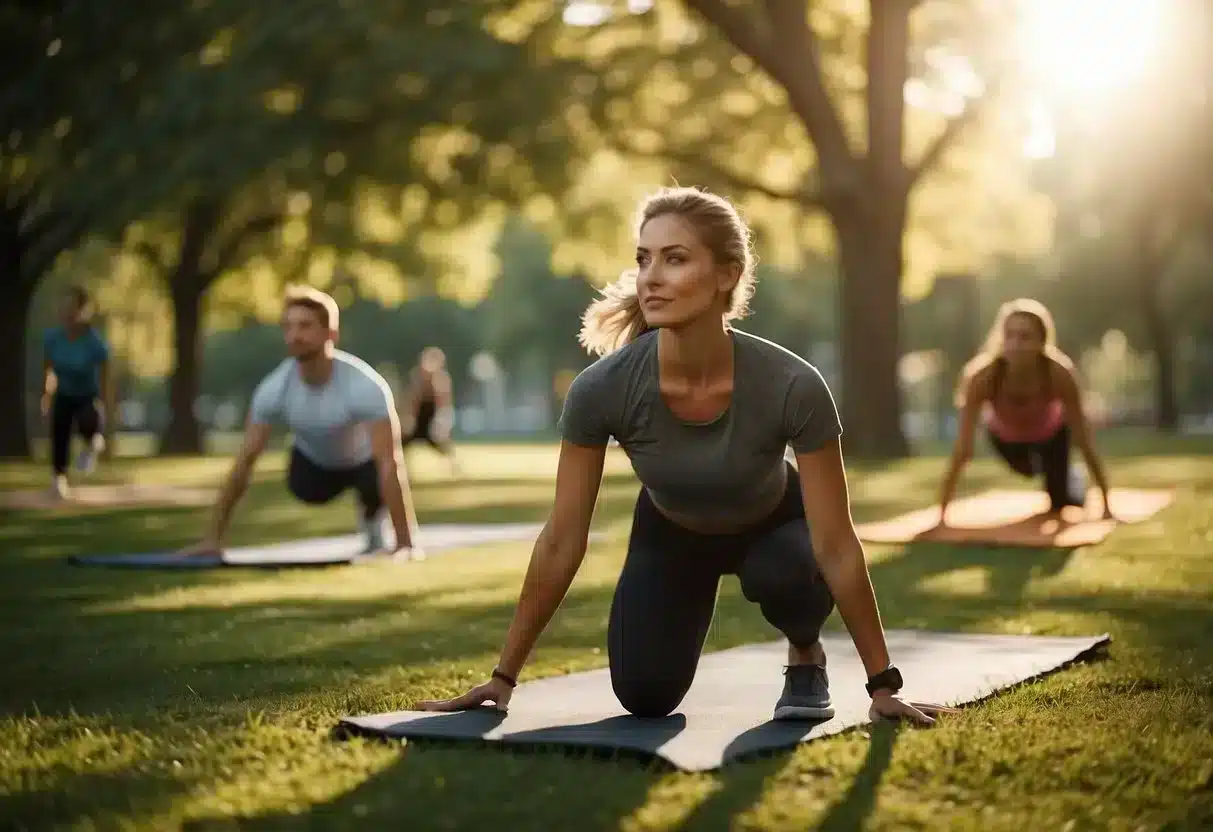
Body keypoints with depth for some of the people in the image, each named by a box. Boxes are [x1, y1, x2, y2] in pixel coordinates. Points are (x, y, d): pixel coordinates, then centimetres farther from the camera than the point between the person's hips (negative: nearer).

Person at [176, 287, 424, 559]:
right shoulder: (273, 388, -29)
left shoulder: (365, 386, -39)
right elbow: (244, 461, -25)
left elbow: (390, 463, -43)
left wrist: (406, 543, -48)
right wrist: (213, 538, -27)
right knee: (303, 489, -26)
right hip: (314, 460, 4)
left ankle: (374, 532, 5)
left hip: (364, 459, -3)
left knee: (377, 486, -33)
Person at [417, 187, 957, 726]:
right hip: (672, 531, 2)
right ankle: (689, 611, 22)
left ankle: (806, 653, 1)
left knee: (785, 574, -36)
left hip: (772, 522, -2)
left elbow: (836, 547, -29)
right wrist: (504, 674, -17)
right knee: (643, 695, -13)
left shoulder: (792, 385, -38)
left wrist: (882, 684, -24)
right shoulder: (602, 389, -34)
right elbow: (561, 543, -23)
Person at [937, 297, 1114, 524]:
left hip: (1051, 432, -1)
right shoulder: (982, 377, -42)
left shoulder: (1060, 374, -41)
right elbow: (962, 449, -40)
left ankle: (1071, 476, 39)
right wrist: (941, 513, -43)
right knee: (1028, 470, 31)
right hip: (1004, 435, 1)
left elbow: (1084, 441, -33)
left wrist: (1106, 505, -33)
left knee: (1060, 502, 5)